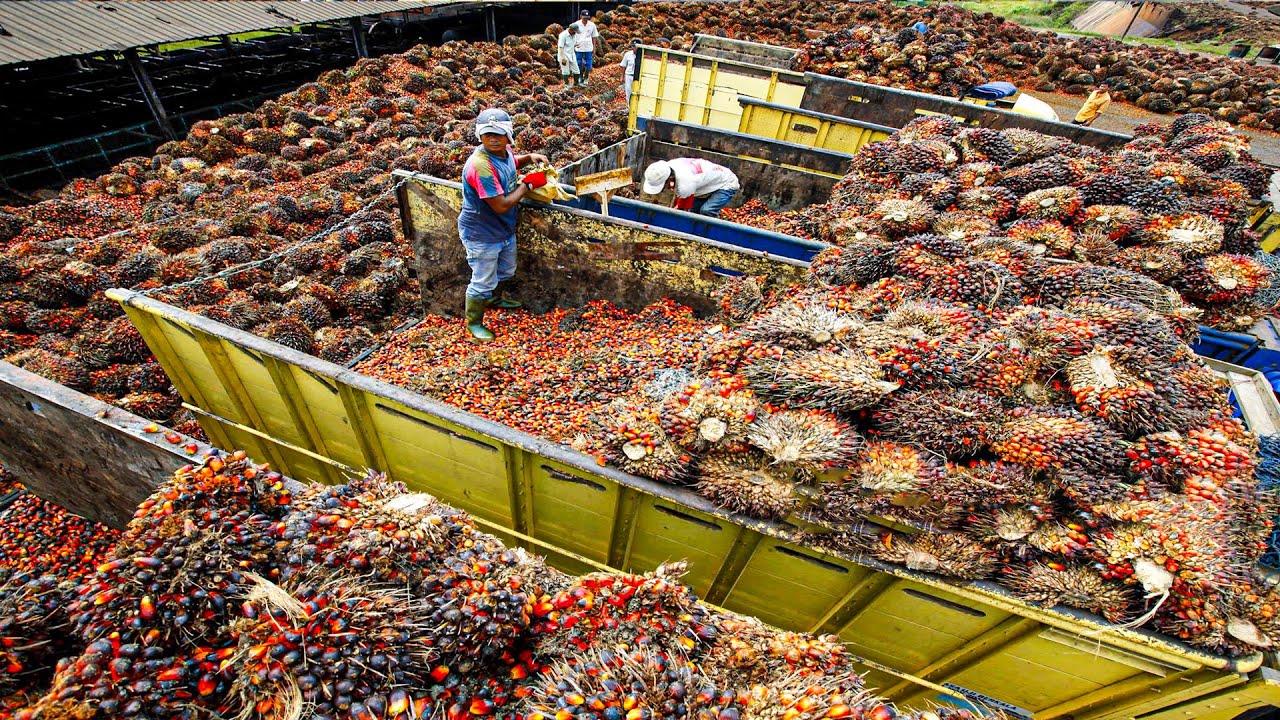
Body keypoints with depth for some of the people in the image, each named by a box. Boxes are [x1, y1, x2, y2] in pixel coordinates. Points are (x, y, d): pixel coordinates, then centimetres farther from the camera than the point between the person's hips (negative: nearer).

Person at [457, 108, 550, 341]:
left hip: (504, 229, 9)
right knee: (482, 282, 7)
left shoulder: (504, 151, -5)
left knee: (505, 271, 29)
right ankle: (474, 323, 29)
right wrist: (528, 184, -21)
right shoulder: (480, 165, -31)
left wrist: (529, 157, 1)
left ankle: (491, 299, 57)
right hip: (482, 234, -9)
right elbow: (501, 205, -32)